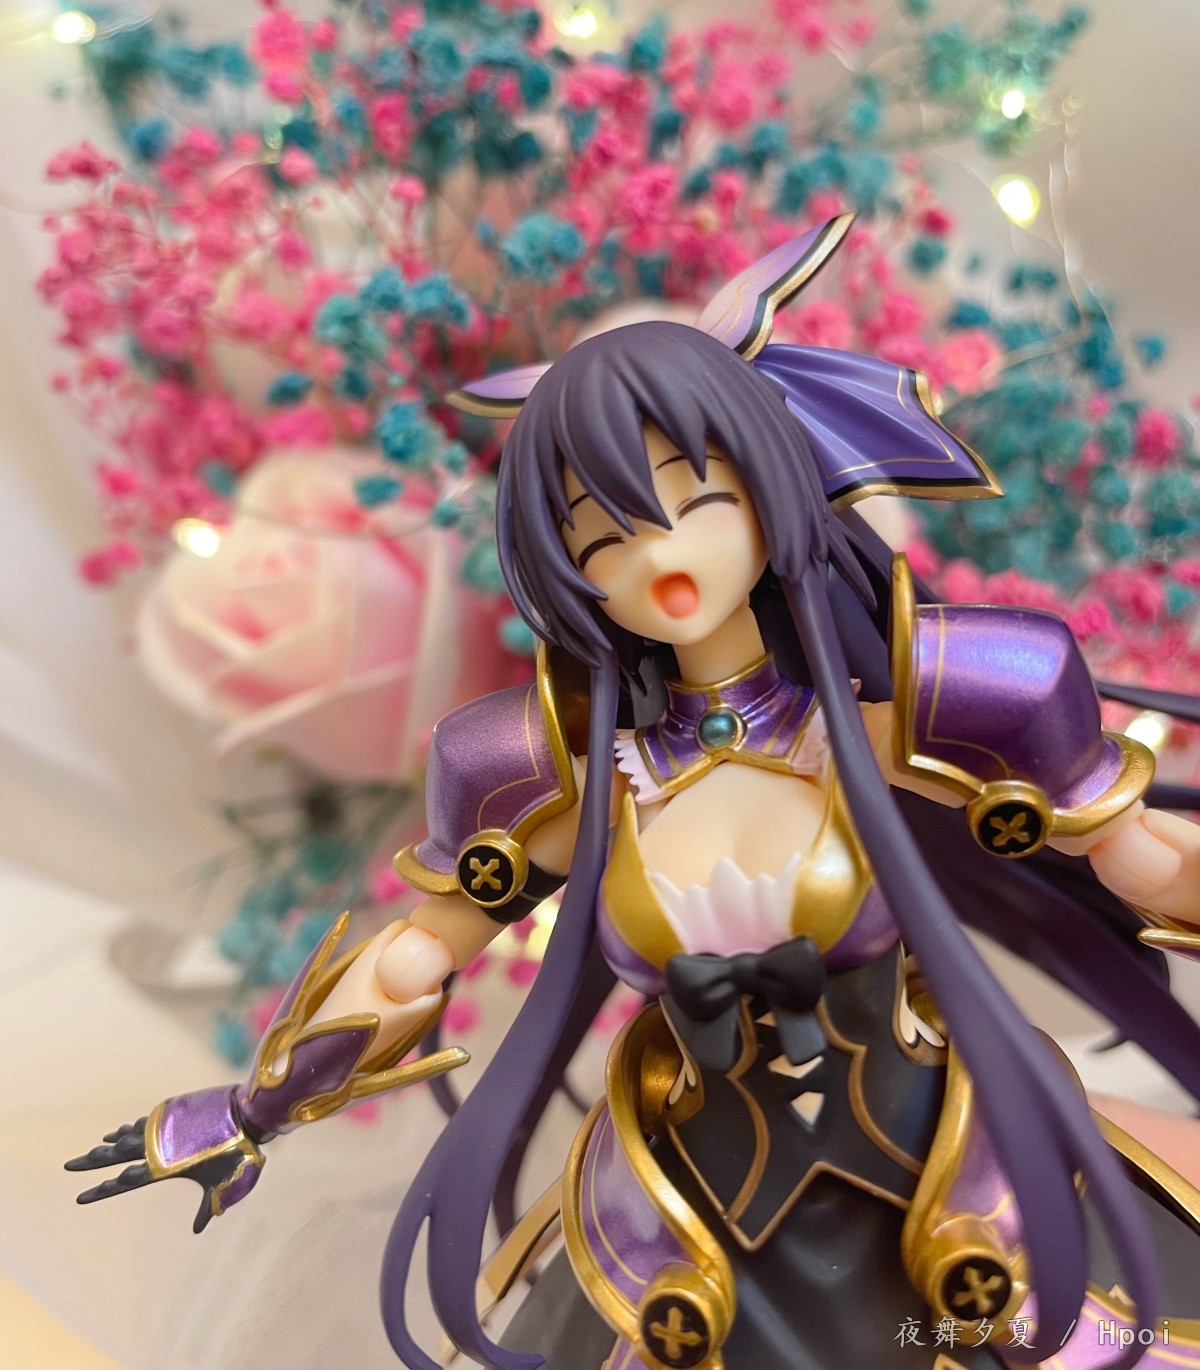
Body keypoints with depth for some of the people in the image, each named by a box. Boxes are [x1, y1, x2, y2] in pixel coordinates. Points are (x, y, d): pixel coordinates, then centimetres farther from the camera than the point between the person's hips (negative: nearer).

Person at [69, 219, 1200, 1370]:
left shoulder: (912, 695, -20)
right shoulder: (549, 756, -14)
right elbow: (416, 956, 1)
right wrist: (249, 1113, 12)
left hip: (935, 1164, 0)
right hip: (697, 1196, 1)